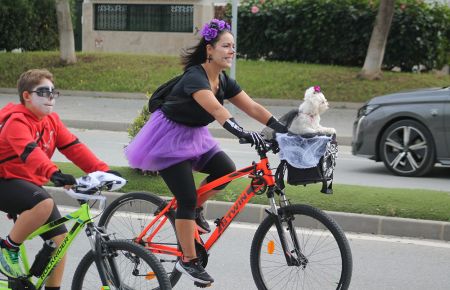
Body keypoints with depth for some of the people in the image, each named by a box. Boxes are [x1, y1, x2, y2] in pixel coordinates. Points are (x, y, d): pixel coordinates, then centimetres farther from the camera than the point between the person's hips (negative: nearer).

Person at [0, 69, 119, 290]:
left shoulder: (51, 120, 5)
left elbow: (74, 147, -3)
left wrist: (102, 170, -16)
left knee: (59, 237, 0)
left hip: (30, 184, 8)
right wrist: (53, 173, -55)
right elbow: (30, 151, -38)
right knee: (45, 204, -36)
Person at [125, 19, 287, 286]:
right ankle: (189, 261, 0)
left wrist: (285, 130, -18)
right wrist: (243, 133, -56)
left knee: (226, 170, -12)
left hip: (194, 136, 8)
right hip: (169, 137, -8)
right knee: (187, 199, -12)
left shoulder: (224, 81, -1)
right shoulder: (195, 76, -27)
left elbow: (254, 108, -7)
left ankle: (194, 210, 12)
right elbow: (216, 109, -43)